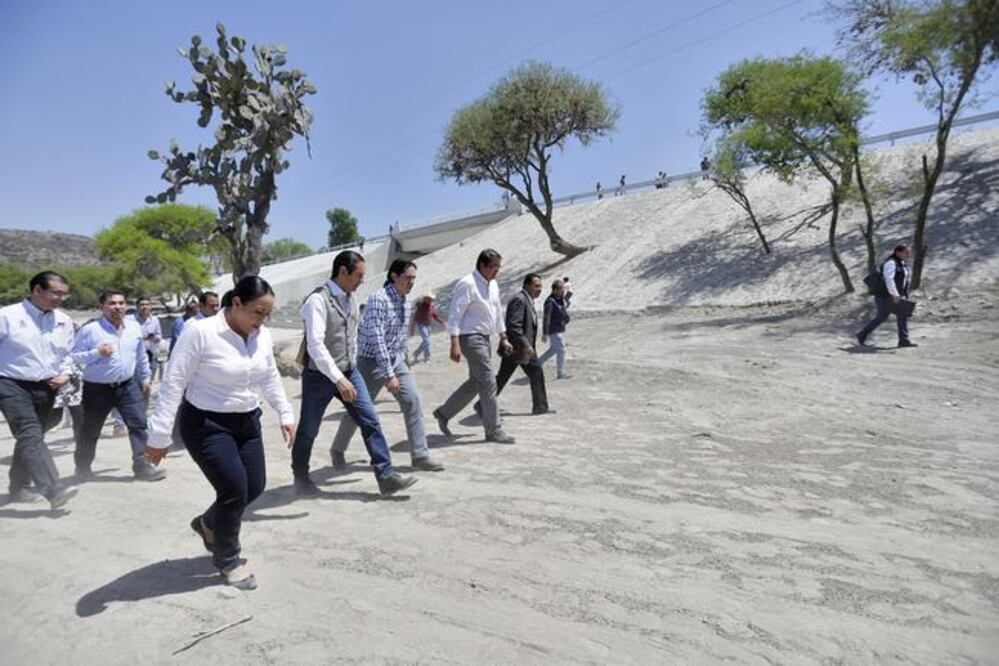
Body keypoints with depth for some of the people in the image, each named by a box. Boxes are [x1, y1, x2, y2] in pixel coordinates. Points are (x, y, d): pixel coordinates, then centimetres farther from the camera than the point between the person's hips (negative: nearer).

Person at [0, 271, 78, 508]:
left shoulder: (64, 321, 7)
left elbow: (68, 353, 19)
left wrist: (65, 374, 4)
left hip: (46, 388, 6)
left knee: (31, 437, 15)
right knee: (30, 436, -18)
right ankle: (53, 489, -26)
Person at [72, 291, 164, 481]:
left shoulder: (134, 328, 4)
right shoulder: (90, 330, -11)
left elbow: (141, 356, 16)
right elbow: (74, 356, -12)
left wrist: (146, 378, 20)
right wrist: (97, 353, -25)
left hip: (128, 385, 3)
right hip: (97, 388, -3)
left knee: (139, 424, -5)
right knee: (90, 430, 12)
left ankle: (142, 466, 1)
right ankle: (82, 467, 34)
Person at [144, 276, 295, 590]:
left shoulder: (262, 336, -3)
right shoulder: (200, 332, -21)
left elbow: (270, 377, 12)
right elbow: (173, 384, -18)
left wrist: (285, 414, 13)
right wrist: (159, 436, -16)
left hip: (247, 421, 7)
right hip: (206, 425, -6)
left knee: (255, 486, 7)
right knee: (234, 487, -9)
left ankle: (209, 524, 39)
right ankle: (228, 559, 17)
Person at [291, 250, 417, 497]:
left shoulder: (350, 298, 5)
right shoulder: (318, 300, -20)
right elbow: (315, 345, -27)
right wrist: (338, 379, -33)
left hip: (348, 373, 6)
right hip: (320, 375, -6)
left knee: (370, 421, -2)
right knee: (308, 430, 12)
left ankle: (386, 476, 1)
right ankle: (301, 479, 33)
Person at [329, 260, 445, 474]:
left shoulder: (407, 304, 6)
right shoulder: (378, 299, -19)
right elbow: (376, 339, -24)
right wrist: (388, 375, -27)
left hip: (396, 361, 6)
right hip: (373, 361, -6)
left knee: (413, 401, -7)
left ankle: (420, 456, -1)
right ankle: (338, 449, 31)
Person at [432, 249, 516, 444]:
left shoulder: (493, 285, 13)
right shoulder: (467, 284, -14)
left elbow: (498, 313, 23)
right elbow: (455, 315, -17)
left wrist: (503, 338, 21)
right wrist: (455, 344, -23)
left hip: (485, 338, 9)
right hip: (471, 338, -9)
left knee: (474, 383, 14)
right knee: (488, 381, -9)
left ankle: (443, 413, 28)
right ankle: (493, 431, 0)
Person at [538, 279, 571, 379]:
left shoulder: (561, 299, 5)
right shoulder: (550, 302, -22)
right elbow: (546, 318, -22)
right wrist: (544, 334, -21)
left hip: (561, 329, 10)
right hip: (554, 330, -10)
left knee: (554, 349, 20)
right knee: (560, 350, -2)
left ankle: (538, 363, 33)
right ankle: (561, 374, 9)